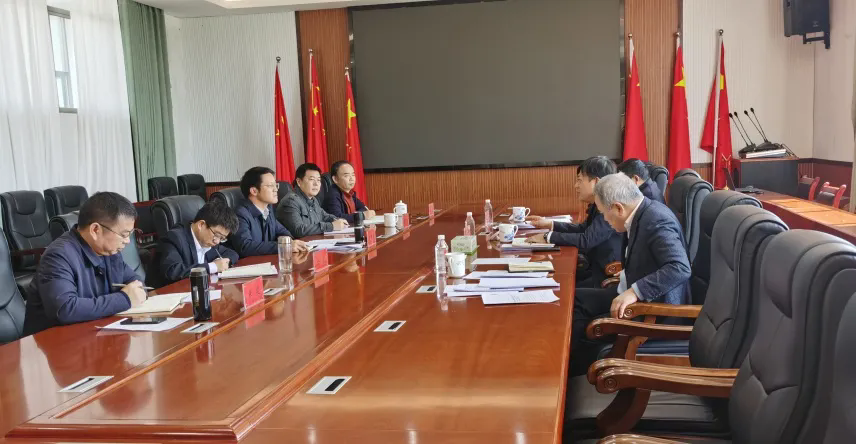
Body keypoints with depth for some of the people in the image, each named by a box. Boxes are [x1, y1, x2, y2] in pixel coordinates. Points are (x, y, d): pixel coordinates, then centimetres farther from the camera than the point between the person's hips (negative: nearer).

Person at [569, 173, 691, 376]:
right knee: (575, 299, 5)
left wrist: (635, 291, -36)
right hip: (638, 296, 10)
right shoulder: (642, 213, 3)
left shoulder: (657, 221, -24)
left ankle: (570, 374, 6)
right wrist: (625, 277, 7)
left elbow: (680, 268, -34)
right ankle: (573, 368, 7)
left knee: (585, 329, -19)